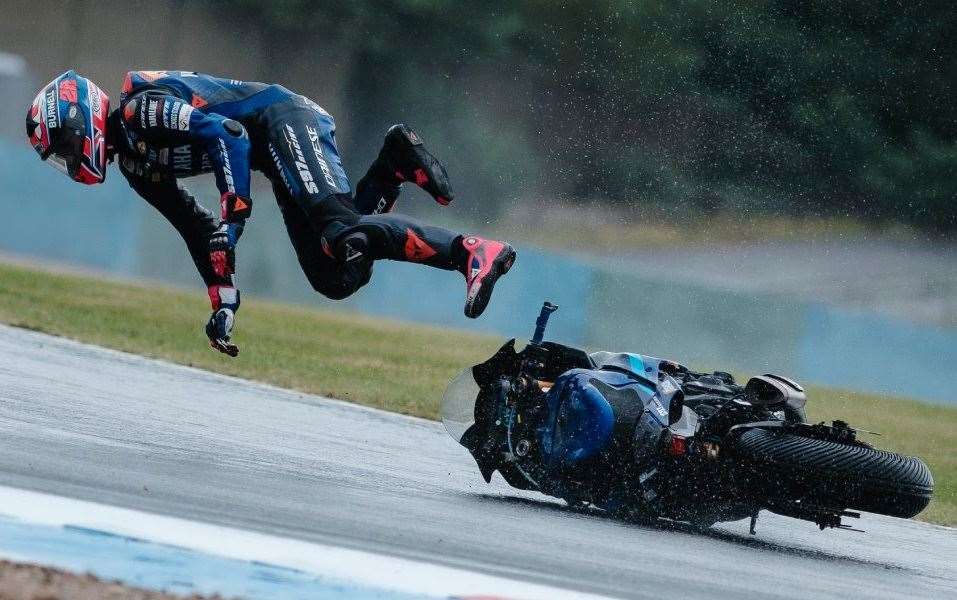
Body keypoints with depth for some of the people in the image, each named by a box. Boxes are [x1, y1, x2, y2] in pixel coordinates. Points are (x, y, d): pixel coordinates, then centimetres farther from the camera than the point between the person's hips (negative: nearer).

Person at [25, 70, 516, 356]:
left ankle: (472, 252, -32)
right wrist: (223, 302, 18)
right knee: (334, 279, -6)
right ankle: (393, 163, 4)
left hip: (283, 120, -9)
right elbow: (196, 229, 23)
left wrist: (233, 216, -24)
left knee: (341, 232, -27)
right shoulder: (134, 164, 19)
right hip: (275, 154, 9)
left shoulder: (141, 108, -10)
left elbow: (227, 132, -22)